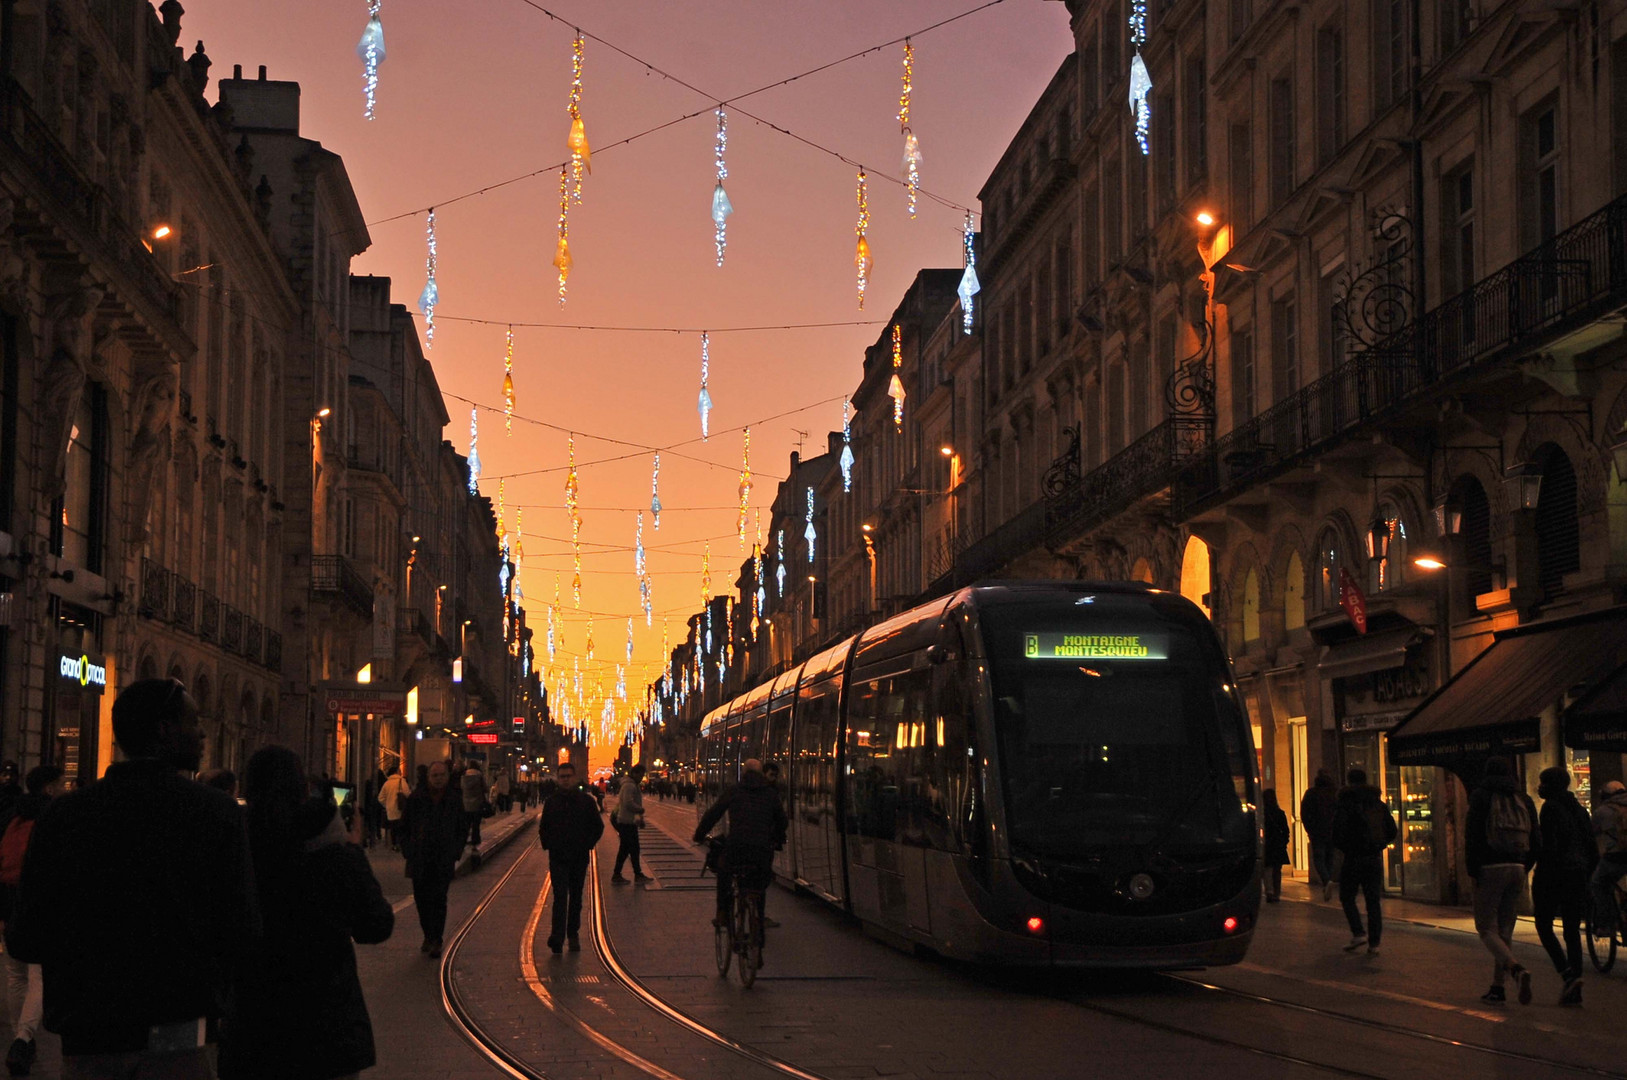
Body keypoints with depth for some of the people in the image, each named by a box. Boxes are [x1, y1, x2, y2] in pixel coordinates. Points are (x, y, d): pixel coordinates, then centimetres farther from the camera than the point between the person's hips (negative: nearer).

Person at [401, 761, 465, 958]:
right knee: (421, 897, 6)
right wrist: (408, 851, 1)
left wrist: (456, 852, 3)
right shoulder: (416, 799, 3)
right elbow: (405, 827, 9)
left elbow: (463, 829, 12)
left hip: (443, 860, -1)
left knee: (438, 899, -7)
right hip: (419, 859, 1)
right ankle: (428, 936, 21)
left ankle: (436, 940, -3)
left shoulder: (455, 800, 5)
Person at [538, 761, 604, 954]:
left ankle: (573, 934, 21)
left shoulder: (586, 801, 1)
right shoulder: (551, 801, 4)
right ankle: (557, 937, -17)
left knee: (576, 898, 10)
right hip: (558, 857, -1)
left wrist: (588, 844, 0)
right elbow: (543, 827, 15)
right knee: (560, 897, -11)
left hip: (579, 857, 1)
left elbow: (598, 826, 8)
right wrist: (547, 844, 2)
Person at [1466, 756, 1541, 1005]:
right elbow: (1536, 839, 9)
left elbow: (1472, 835, -10)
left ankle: (1517, 969, -26)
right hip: (1517, 869, 5)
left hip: (1490, 868, -5)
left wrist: (1472, 869, -4)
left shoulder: (1481, 796, -2)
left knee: (1486, 928, -2)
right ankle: (1498, 987, 13)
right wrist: (1524, 868, 15)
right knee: (1504, 928, 14)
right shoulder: (1523, 799, 12)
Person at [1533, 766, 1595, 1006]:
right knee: (1572, 930, 8)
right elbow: (1592, 847, 14)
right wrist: (1587, 874, 18)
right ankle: (1574, 990, 3)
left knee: (1544, 926, 5)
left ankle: (1568, 974, -15)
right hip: (1578, 875, 7)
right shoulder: (1578, 808, 13)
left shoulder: (1550, 808, -10)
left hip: (1553, 873, -7)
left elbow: (1548, 845, -17)